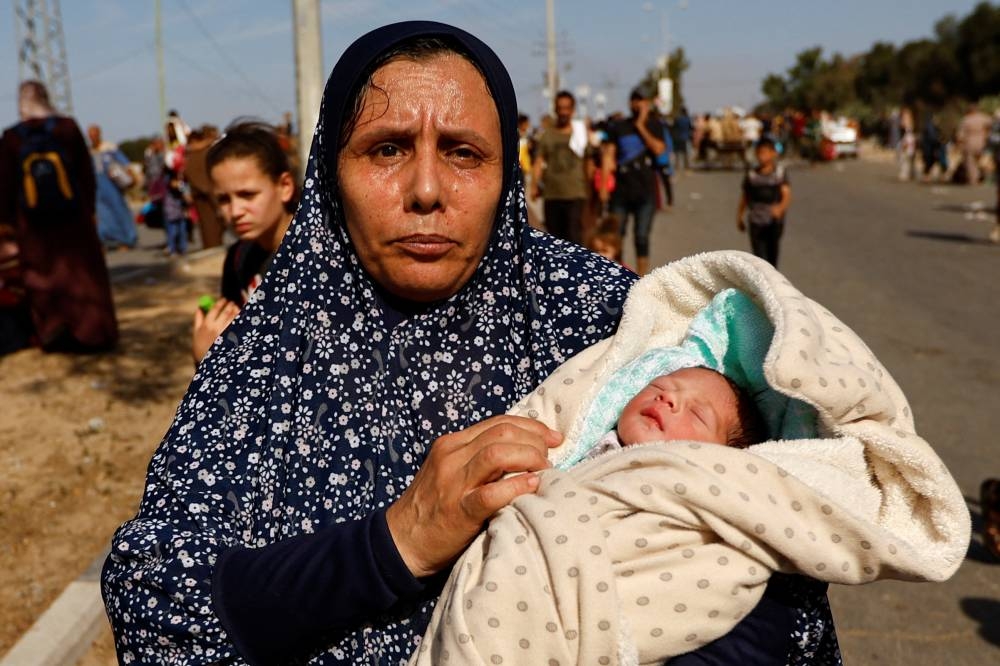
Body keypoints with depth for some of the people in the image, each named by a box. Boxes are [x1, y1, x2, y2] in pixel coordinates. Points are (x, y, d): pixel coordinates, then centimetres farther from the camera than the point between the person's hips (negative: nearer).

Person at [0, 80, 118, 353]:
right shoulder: (68, 127, -5)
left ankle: (52, 334, 11)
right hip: (74, 215, 0)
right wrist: (90, 209, 8)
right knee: (83, 272, 10)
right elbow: (86, 173, -1)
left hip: (32, 222, 0)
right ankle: (90, 332, 12)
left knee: (42, 277, 10)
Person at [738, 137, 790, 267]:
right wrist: (739, 217, 11)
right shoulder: (751, 175, -2)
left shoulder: (780, 172, -3)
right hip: (756, 222, -1)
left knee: (772, 254, 16)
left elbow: (787, 194, -12)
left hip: (775, 221, 1)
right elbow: (745, 197, 8)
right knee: (760, 256, -8)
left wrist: (781, 207, -33)